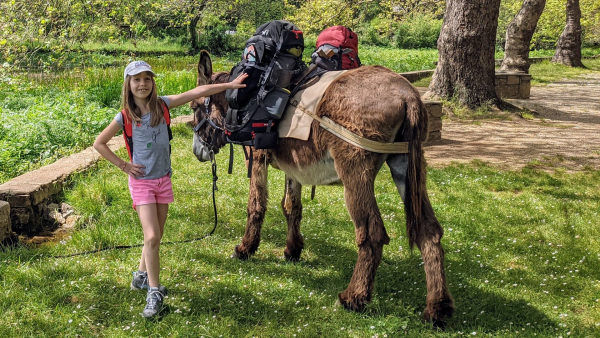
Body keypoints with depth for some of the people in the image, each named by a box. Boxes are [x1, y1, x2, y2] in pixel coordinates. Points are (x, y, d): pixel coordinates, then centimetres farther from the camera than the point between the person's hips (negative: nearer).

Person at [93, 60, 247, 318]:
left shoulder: (162, 105, -2)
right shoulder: (126, 116, -7)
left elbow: (198, 92, -7)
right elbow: (99, 144, 1)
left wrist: (229, 85, -11)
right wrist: (124, 166, -4)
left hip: (163, 179, 4)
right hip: (141, 181, -4)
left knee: (155, 237, 12)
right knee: (152, 237, -13)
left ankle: (142, 276, 33)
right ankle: (154, 293, -6)